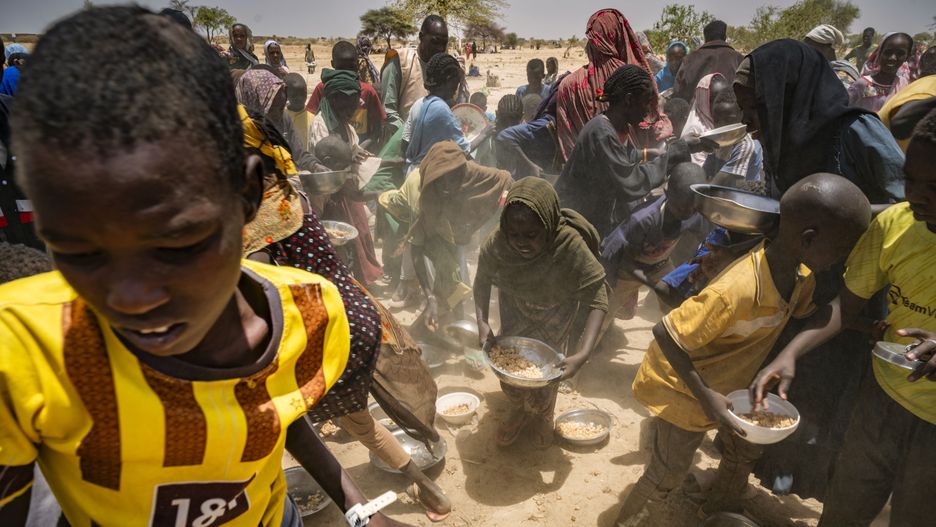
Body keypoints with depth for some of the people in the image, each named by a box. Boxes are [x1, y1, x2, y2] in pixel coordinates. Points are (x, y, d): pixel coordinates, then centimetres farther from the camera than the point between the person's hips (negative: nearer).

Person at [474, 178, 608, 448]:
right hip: (515, 305, 2)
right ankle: (518, 411, 39)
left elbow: (597, 298, -34)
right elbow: (482, 279, -15)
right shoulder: (497, 242, -33)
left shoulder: (571, 245, -41)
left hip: (557, 310, -2)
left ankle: (542, 416, 38)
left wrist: (583, 354, -44)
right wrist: (482, 322, -29)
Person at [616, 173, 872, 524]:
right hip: (683, 387, -8)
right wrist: (704, 395, -32)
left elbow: (802, 315, 7)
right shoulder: (736, 292, -40)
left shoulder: (802, 277, -13)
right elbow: (664, 335, -34)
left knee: (746, 450, 25)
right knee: (667, 475, 5)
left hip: (727, 383, 8)